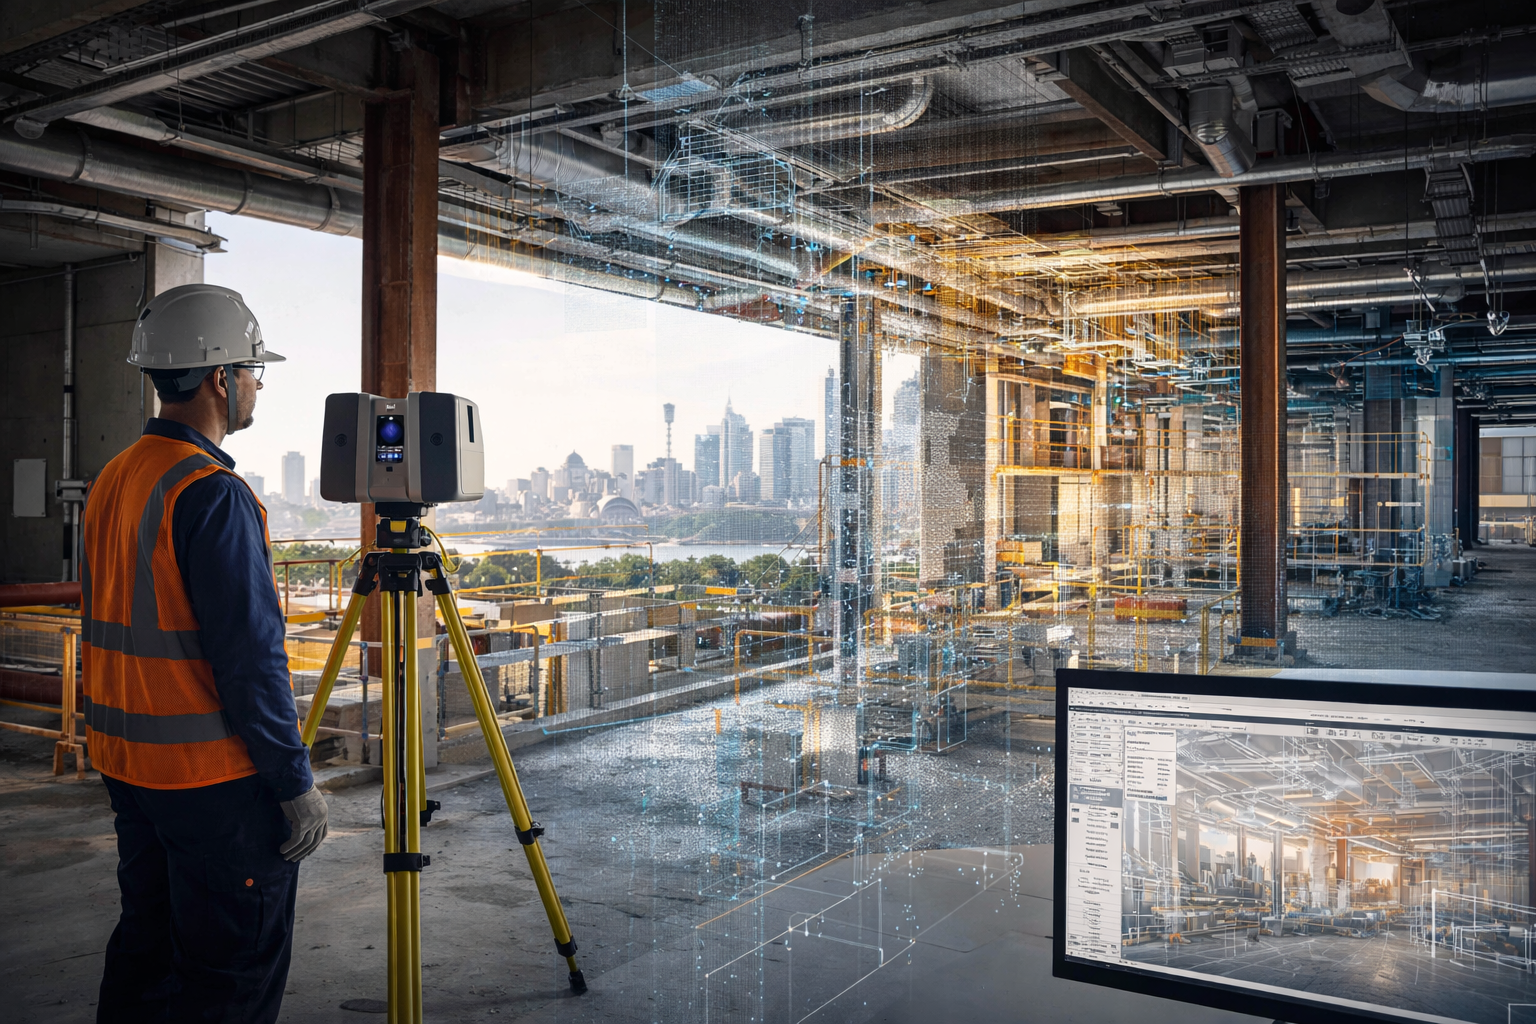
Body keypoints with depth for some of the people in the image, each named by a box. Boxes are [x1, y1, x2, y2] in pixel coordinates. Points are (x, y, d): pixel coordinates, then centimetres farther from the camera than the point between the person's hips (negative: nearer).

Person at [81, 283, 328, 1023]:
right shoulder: (213, 493, -20)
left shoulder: (112, 481, 9)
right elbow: (250, 654, -22)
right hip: (214, 772, -9)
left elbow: (113, 629, 16)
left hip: (128, 764, 9)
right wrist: (296, 782, -17)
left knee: (147, 944, 20)